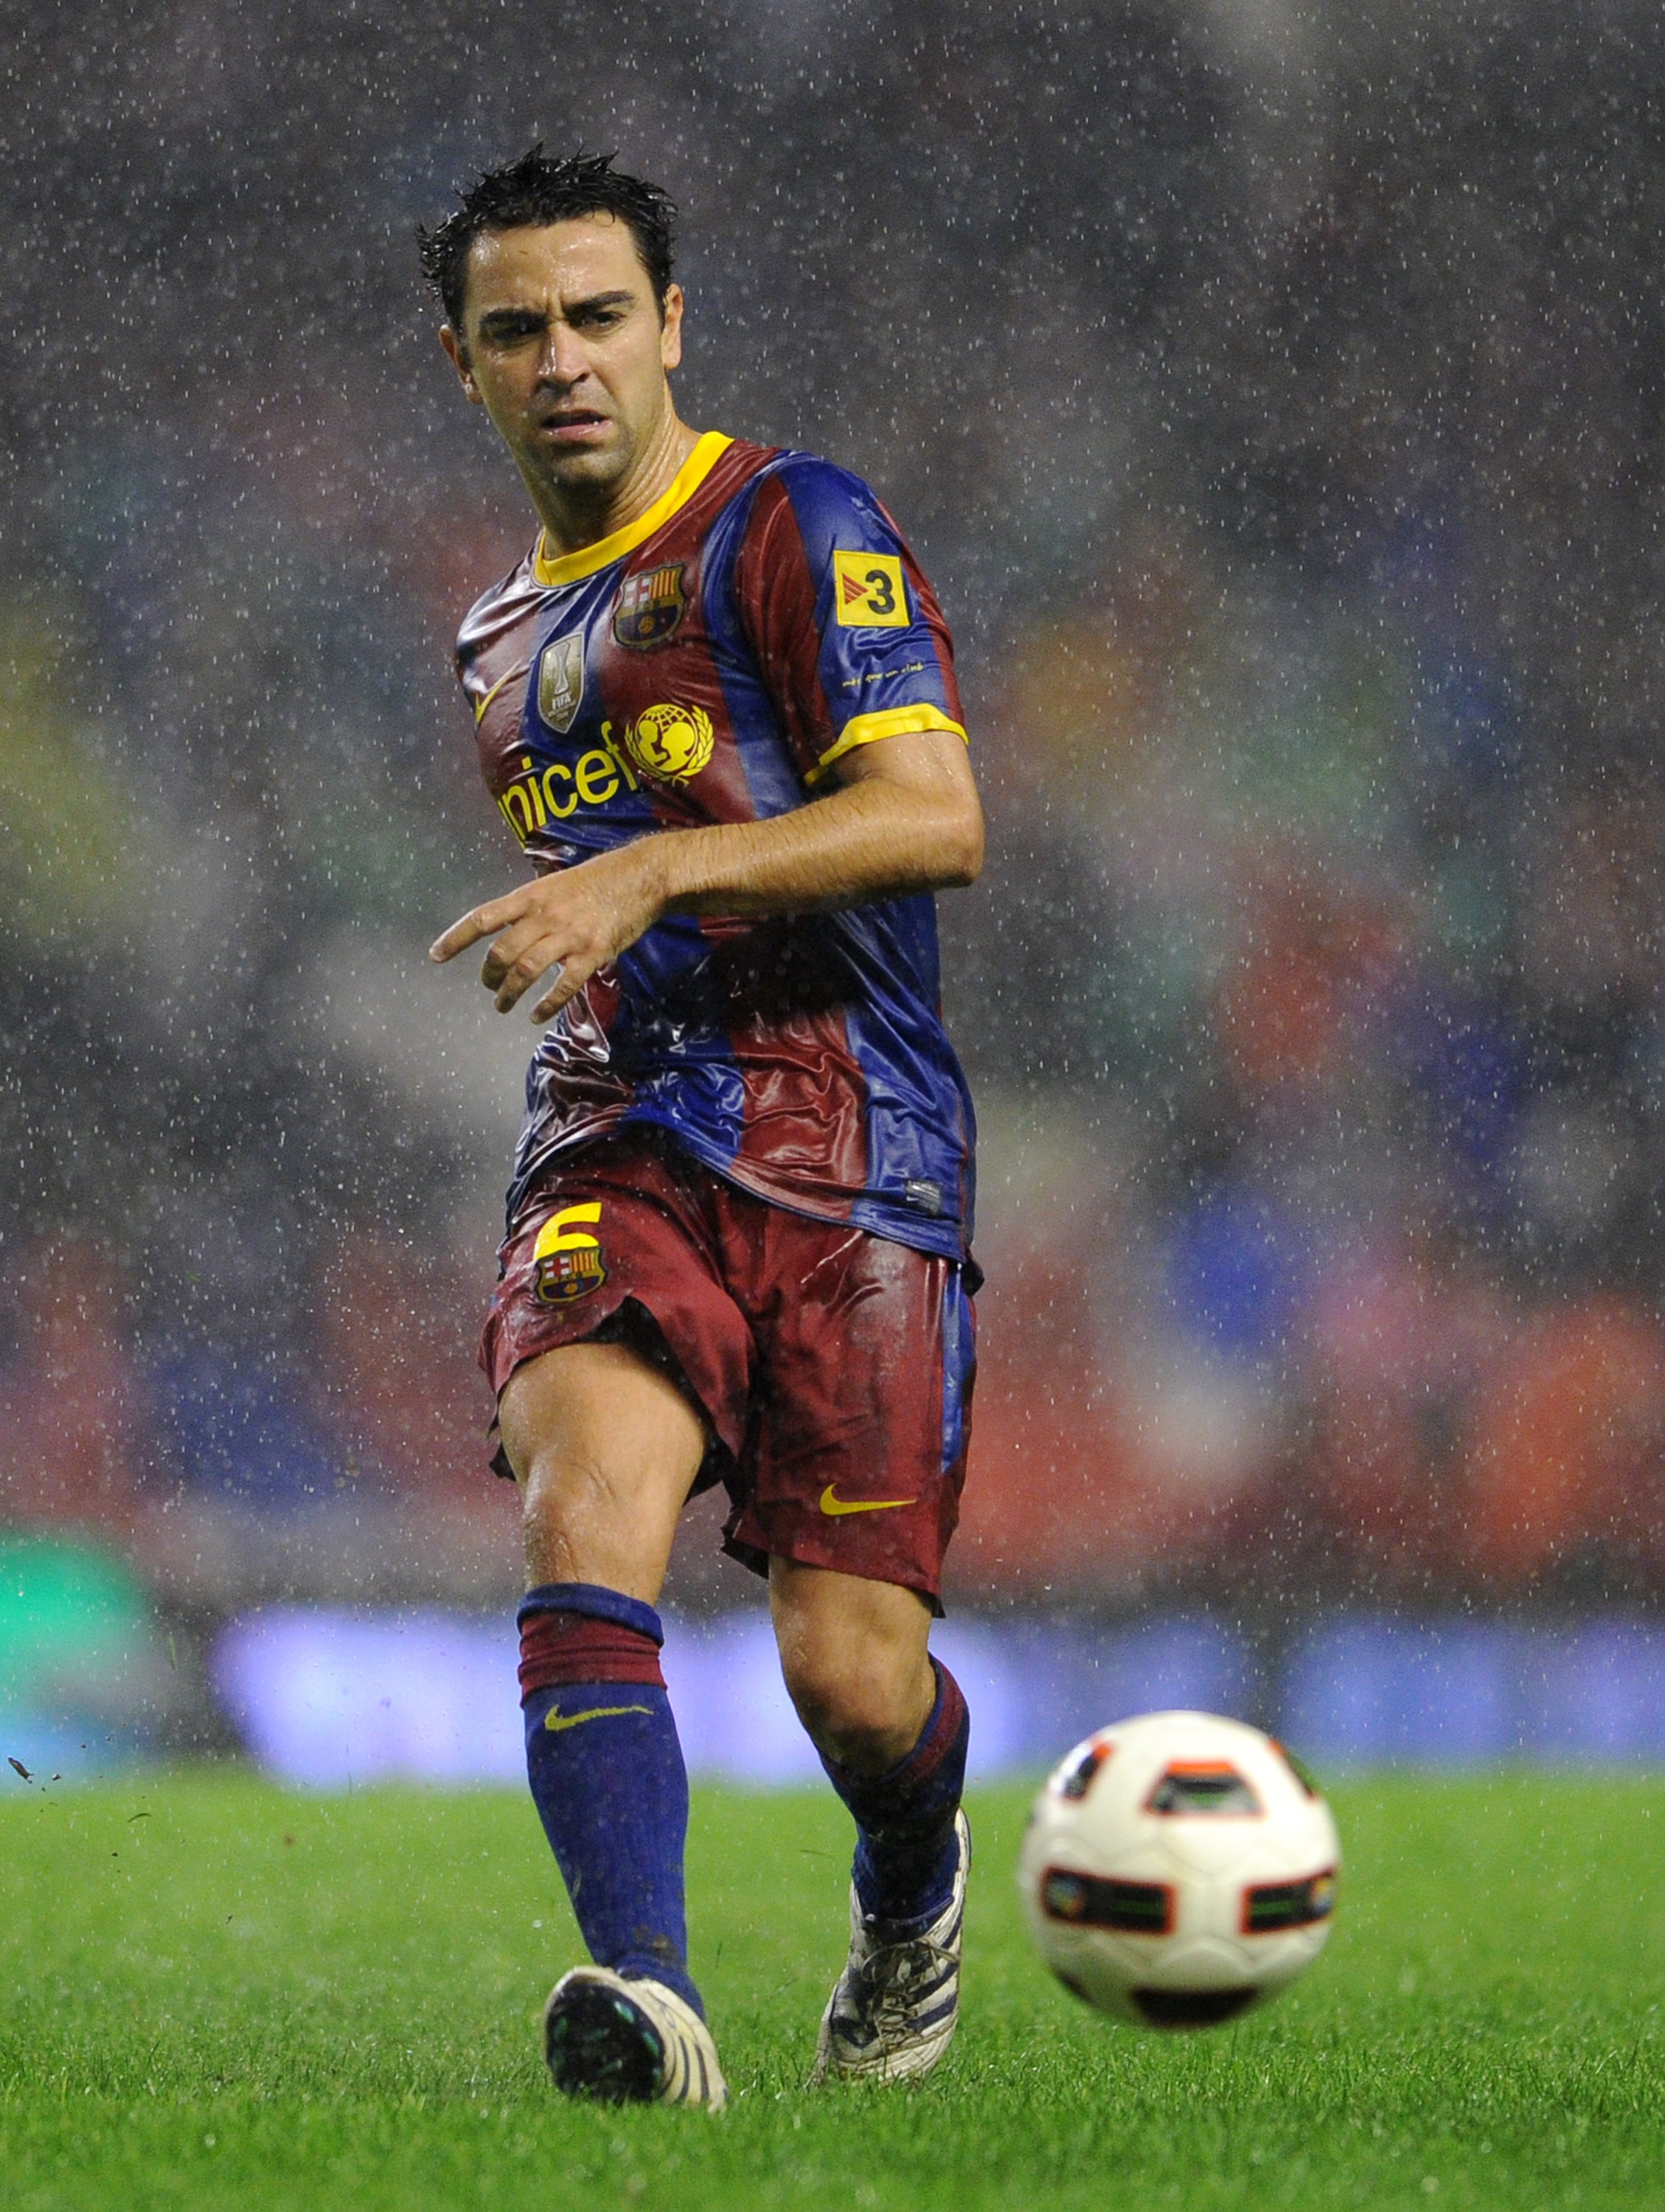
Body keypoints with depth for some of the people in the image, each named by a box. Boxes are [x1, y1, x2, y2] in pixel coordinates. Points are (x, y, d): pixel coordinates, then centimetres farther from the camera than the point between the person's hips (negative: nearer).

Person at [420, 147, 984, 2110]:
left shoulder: (795, 530, -1)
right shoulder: (503, 640, 22)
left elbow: (935, 815, -14)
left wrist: (659, 868, -24)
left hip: (852, 1150, -4)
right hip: (616, 1149, 5)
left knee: (851, 1671, -9)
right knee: (584, 1516, -27)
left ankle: (911, 1895, 28)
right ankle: (645, 1999, -40)